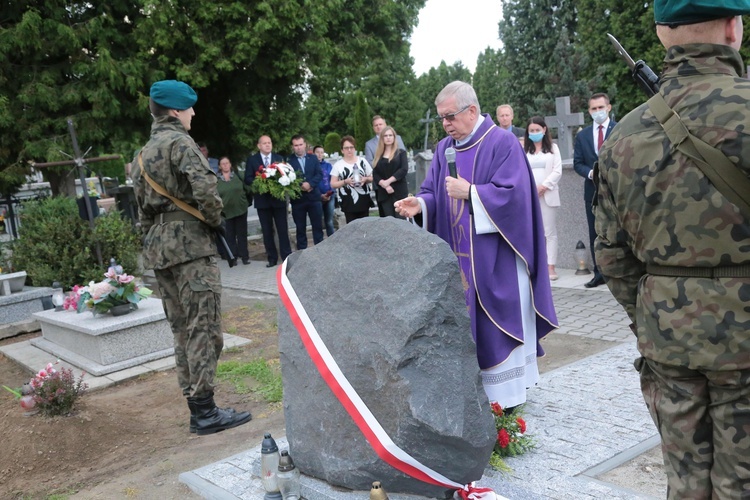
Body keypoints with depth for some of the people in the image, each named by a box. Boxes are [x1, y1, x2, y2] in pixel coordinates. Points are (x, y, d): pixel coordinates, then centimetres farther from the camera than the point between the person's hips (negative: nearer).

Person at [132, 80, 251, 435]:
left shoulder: (143, 155, 18)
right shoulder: (180, 142, -8)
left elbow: (143, 207, 18)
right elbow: (204, 189, -22)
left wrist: (154, 238, 20)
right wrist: (215, 220, -6)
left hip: (158, 247, 9)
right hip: (190, 244, -9)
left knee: (182, 329, 11)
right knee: (204, 328, -6)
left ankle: (196, 407, 16)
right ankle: (205, 411, -3)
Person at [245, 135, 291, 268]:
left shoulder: (279, 158, 8)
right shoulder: (252, 159, 4)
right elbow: (248, 179, -2)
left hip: (278, 198, 0)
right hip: (262, 199, 0)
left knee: (283, 229, 0)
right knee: (267, 231, 5)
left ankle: (287, 256, 5)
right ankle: (272, 258, 11)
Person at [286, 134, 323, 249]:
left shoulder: (313, 158, 8)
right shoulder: (288, 160, -1)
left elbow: (319, 174, 0)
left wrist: (310, 184, -16)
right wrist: (300, 186, -17)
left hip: (314, 197, 2)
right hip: (297, 199, -2)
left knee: (318, 226, 5)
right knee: (300, 228, 6)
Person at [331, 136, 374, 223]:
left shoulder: (362, 161, 7)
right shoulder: (338, 165, 1)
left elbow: (371, 178, 15)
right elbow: (333, 184, 1)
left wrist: (365, 179, -9)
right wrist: (345, 181, -16)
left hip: (363, 199, 2)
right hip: (348, 202, -2)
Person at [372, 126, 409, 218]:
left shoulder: (401, 153, 7)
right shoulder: (378, 155, 13)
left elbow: (404, 169, -8)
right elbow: (375, 174, 4)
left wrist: (388, 181, -15)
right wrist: (384, 185, -14)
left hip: (399, 192, -2)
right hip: (383, 193, 2)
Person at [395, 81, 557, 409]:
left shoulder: (502, 143, -8)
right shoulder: (444, 148, 11)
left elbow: (512, 193, -16)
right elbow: (433, 190, 9)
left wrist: (470, 192, -20)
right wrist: (420, 203, -12)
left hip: (494, 256, -6)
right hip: (457, 256, 6)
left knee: (497, 320, 2)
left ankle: (505, 394, 15)